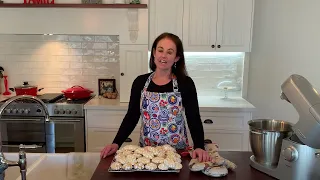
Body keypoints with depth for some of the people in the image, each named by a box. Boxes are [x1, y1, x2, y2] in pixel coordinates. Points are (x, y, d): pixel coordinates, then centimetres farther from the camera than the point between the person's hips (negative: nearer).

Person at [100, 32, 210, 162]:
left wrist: (199, 146, -23)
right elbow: (131, 116, 2)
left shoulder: (185, 83, -8)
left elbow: (194, 119, -8)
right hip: (146, 151, 2)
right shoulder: (140, 82, -3)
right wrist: (116, 143, -9)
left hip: (177, 152, -1)